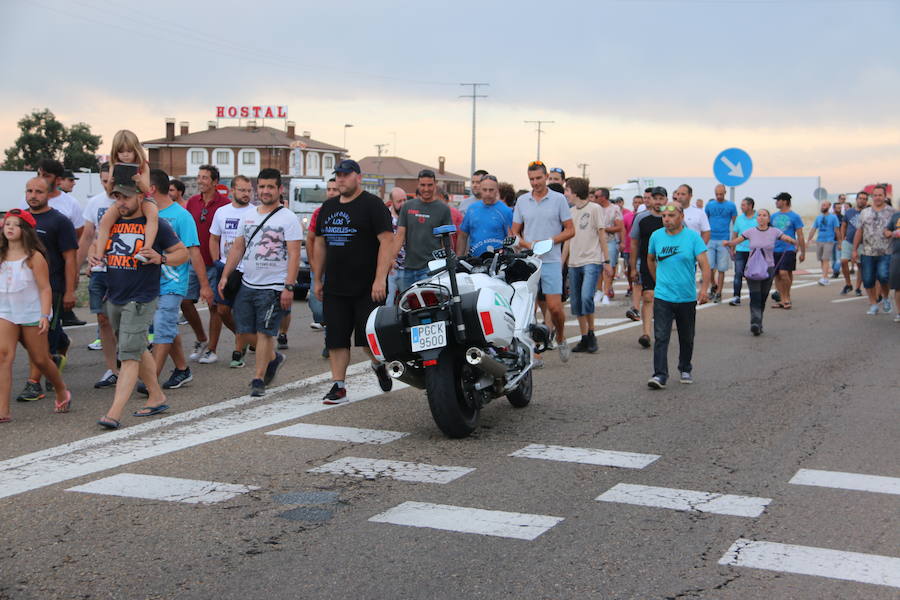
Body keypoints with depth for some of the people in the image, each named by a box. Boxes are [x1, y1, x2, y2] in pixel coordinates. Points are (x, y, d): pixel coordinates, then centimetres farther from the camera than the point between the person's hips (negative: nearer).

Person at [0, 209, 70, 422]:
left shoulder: (34, 257, -9)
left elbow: (45, 289, -10)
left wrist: (44, 315, -18)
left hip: (32, 314, -4)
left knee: (40, 360, 7)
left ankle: (62, 392, 36)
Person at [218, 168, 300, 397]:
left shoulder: (288, 219, -6)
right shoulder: (248, 216, 12)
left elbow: (294, 255, -11)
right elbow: (237, 247, 17)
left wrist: (289, 287, -18)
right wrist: (225, 275, 8)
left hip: (274, 287, -6)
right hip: (247, 284, 6)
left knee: (264, 332, -4)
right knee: (245, 332, 7)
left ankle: (258, 379, 4)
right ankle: (273, 358, 31)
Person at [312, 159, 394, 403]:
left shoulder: (372, 205, -5)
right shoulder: (328, 207, 15)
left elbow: (387, 242, -13)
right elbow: (320, 244, 21)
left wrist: (380, 279, -20)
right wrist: (318, 279, 16)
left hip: (367, 289, -5)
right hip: (335, 288, 6)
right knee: (336, 339, 3)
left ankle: (378, 365, 26)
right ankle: (338, 386, 9)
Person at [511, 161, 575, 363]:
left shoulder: (559, 199, 3)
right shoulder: (522, 201, 11)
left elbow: (570, 230, 3)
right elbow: (514, 232, 14)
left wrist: (549, 241, -11)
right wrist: (527, 244, -6)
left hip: (551, 261, -2)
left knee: (554, 307, -7)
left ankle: (560, 338, 22)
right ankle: (534, 352, 5)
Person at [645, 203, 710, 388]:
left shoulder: (693, 237, -6)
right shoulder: (656, 236, 2)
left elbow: (704, 265, -13)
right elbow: (650, 260, 20)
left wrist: (703, 288, -26)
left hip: (687, 298, -1)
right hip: (662, 297, 1)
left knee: (687, 338, 14)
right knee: (661, 337, -10)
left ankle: (685, 369, 33)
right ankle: (660, 375, -11)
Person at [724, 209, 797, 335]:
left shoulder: (774, 232, 3)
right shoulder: (750, 232, 3)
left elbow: (789, 239, -2)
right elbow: (736, 241, 3)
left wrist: (794, 242, -25)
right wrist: (728, 243, -17)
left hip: (768, 269, 1)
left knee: (763, 297, 5)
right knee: (755, 296, -14)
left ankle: (758, 324, 18)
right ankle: (755, 323, -22)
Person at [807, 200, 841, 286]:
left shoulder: (833, 217, 0)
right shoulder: (818, 218, 12)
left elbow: (837, 230, 0)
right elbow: (813, 229, 12)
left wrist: (839, 242, 0)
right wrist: (808, 240, 5)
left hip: (829, 241, -5)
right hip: (819, 241, 5)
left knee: (826, 260, -13)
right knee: (821, 260, 6)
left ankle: (824, 278, -19)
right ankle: (826, 278, 16)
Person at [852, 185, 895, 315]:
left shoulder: (892, 212, 2)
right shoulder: (865, 213, 11)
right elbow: (859, 231, 13)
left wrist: (891, 233, -12)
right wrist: (855, 250, 11)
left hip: (885, 253, -3)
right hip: (867, 252, 3)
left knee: (883, 276, -20)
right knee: (868, 280, 4)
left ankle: (886, 297, 8)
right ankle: (873, 305, 20)